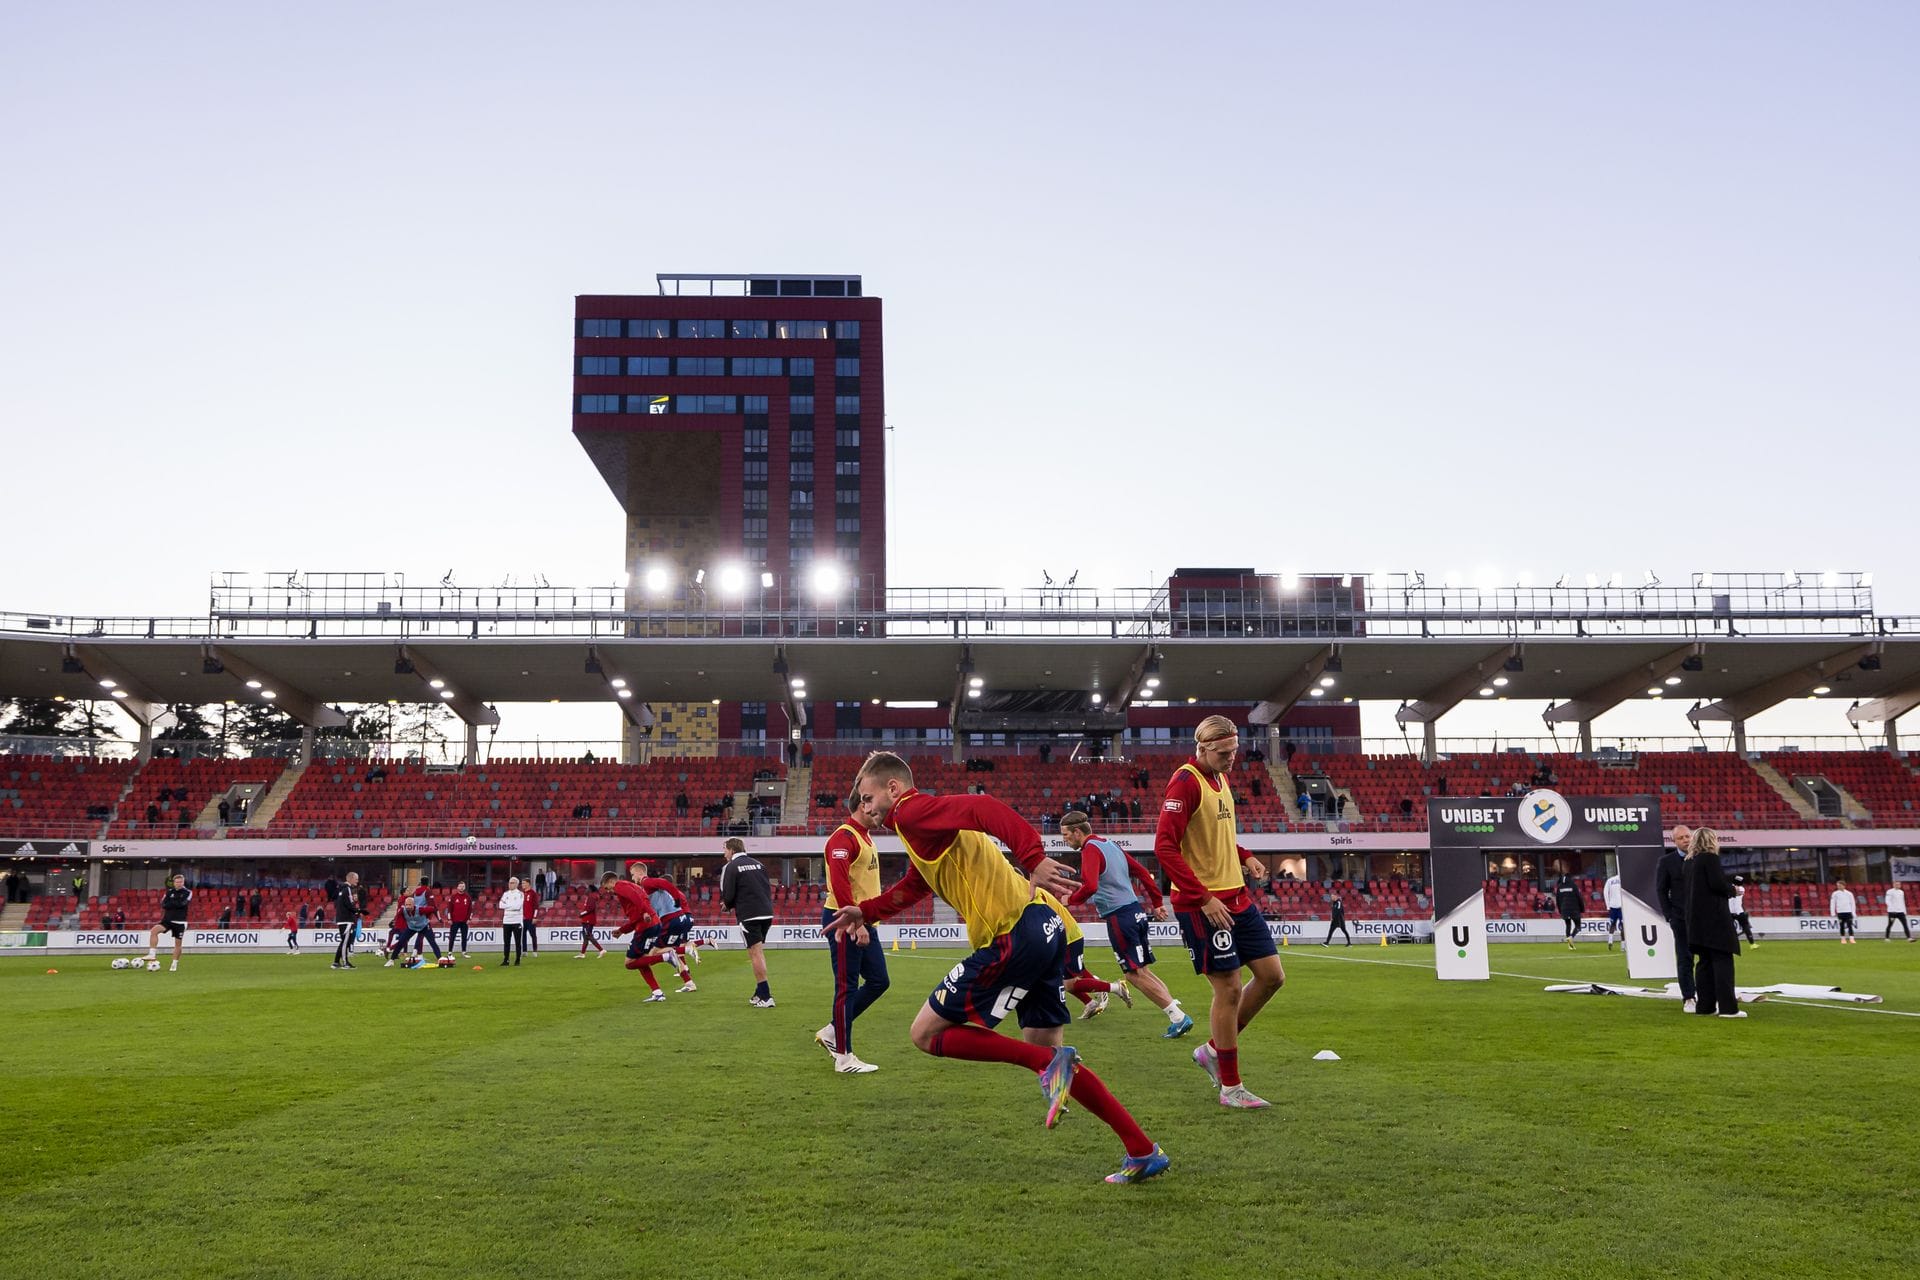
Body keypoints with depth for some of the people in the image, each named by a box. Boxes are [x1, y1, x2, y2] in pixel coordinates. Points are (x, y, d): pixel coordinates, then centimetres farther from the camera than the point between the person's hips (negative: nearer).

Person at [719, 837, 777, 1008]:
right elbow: (769, 889, 14)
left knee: (755, 953, -4)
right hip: (767, 913, 6)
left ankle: (766, 996, -8)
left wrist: (729, 905, 14)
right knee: (759, 952, 17)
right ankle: (760, 993, 21)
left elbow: (727, 895, -7)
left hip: (749, 915, -6)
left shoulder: (730, 867, -3)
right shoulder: (758, 864, 14)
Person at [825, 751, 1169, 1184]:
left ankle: (1050, 1064, -9)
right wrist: (865, 911, 37)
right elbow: (911, 887, 45)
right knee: (1048, 1056, 16)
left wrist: (1033, 858, -34)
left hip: (1015, 934, -10)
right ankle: (1143, 1152, 15)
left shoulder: (912, 811, -5)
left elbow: (981, 809, -24)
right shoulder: (922, 837, 26)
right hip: (1043, 929, 10)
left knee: (926, 1033, 1)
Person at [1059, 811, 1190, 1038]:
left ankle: (1178, 1017, -4)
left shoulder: (1091, 849, -11)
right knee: (1142, 971, 13)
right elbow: (1143, 873, 19)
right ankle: (1179, 1016, 10)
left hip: (1119, 917, -9)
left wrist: (1070, 900, -11)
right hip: (1136, 911, 9)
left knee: (1135, 974, -3)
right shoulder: (1110, 845, 16)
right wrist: (1158, 904, 22)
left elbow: (1090, 886, -27)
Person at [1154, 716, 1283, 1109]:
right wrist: (1204, 899, -22)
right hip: (1202, 904, -9)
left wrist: (1245, 856, 10)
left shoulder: (1220, 778, 13)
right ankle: (1231, 1088, 9)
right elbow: (1165, 847, -21)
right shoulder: (1185, 782, -15)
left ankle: (1214, 1050, 23)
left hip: (1236, 896, 9)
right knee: (1229, 989, -4)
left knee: (1271, 974, 9)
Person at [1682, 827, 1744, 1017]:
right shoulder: (1710, 858, -10)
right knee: (1722, 960, -6)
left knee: (1704, 961, 11)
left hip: (1696, 918, 8)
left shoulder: (1690, 861, 14)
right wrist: (1733, 890, 2)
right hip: (1714, 916, -8)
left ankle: (1705, 1005, 11)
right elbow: (1718, 884, -18)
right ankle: (1727, 1007, -9)